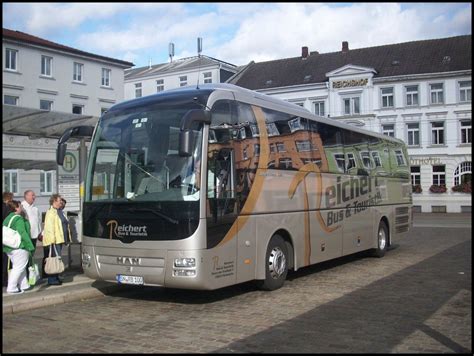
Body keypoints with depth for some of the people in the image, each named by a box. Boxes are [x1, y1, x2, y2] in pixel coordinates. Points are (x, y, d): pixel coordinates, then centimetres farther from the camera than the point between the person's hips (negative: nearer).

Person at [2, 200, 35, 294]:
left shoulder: (8, 218, 13)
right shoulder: (19, 219, -16)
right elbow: (23, 233, -21)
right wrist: (30, 247, -19)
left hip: (9, 247, 9)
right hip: (20, 247, -9)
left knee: (18, 266, 16)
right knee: (19, 267, -2)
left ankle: (23, 285, 22)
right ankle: (11, 288, -1)